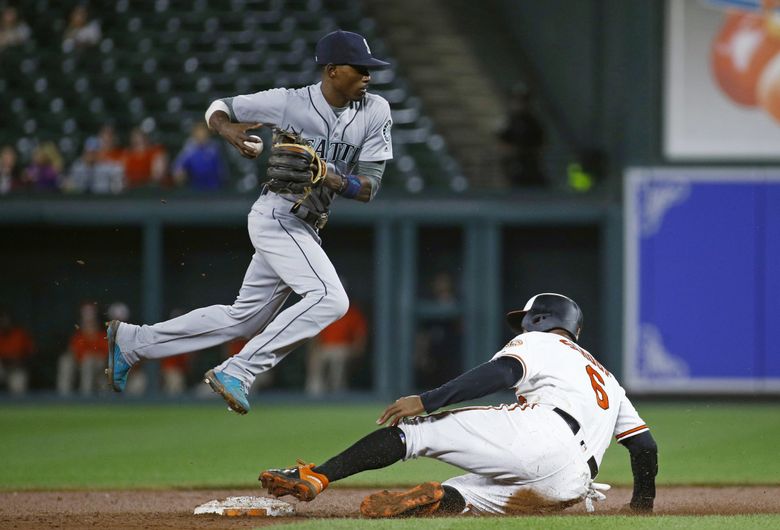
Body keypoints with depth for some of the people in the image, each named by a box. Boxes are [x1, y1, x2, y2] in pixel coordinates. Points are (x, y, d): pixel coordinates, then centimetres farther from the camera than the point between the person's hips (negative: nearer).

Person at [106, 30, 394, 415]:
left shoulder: (375, 112, 0)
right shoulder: (290, 103, -11)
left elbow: (368, 188, -2)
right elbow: (218, 108, 1)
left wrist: (333, 179, -22)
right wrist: (228, 128, -22)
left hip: (305, 230, 7)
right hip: (277, 216, -7)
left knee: (243, 319, 13)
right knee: (329, 298, -24)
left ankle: (132, 342, 24)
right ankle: (237, 373, -23)